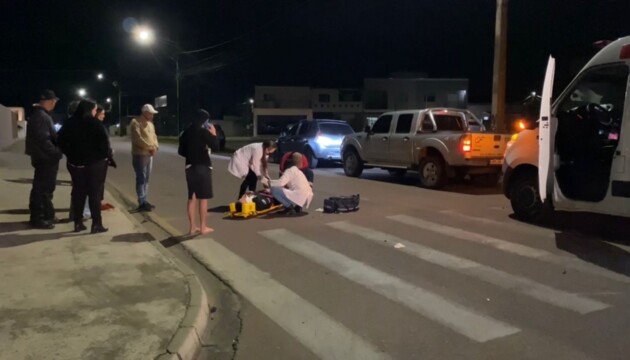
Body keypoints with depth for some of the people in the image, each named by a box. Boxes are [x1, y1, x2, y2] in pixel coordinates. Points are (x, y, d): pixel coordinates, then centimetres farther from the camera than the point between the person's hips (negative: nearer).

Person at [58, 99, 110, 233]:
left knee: (78, 193, 11)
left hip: (76, 163, 5)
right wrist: (104, 155, -5)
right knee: (94, 193, 0)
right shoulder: (94, 123, -11)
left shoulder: (70, 123, 5)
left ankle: (78, 223, 14)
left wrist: (71, 155, 7)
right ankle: (96, 224, 0)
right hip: (95, 163, -5)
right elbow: (104, 141, -19)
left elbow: (62, 140, 4)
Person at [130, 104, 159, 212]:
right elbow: (138, 139, -20)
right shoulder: (136, 123, -11)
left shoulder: (150, 124, 16)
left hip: (149, 154, 8)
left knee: (146, 178, 12)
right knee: (141, 178, -5)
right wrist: (150, 147, -17)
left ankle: (144, 200, 20)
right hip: (140, 155, -8)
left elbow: (154, 136, 15)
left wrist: (155, 146, -5)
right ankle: (142, 202, -1)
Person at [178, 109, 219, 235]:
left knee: (192, 197, 9)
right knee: (203, 198, 0)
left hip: (190, 167, 6)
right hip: (203, 167, -6)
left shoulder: (186, 132, 8)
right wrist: (214, 134, 2)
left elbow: (181, 151, 12)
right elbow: (215, 147, -11)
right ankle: (203, 227, 3)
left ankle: (193, 227, 12)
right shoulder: (204, 131, -10)